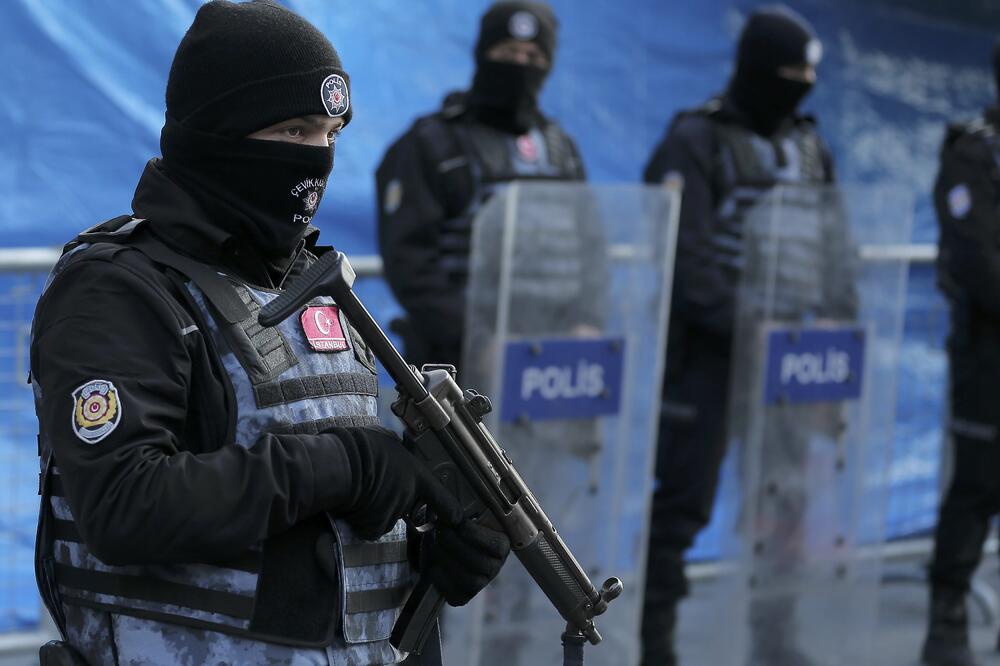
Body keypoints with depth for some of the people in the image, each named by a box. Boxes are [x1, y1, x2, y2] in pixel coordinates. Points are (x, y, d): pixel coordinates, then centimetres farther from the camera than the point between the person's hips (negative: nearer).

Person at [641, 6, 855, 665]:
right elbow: (687, 253, -15)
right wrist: (738, 326, -20)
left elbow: (837, 247, 16)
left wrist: (840, 324, 3)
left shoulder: (811, 148, 15)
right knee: (684, 500, -2)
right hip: (708, 355, -6)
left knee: (785, 502, 8)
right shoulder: (696, 142, -6)